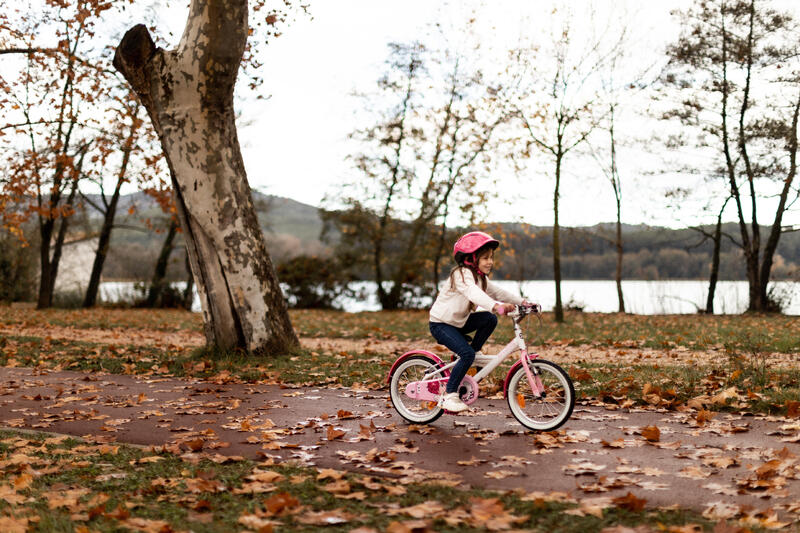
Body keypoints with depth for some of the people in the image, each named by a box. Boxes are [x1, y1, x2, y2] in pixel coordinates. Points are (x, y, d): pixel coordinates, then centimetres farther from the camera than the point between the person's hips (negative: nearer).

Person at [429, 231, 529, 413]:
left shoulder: (480, 277, 7)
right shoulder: (462, 274, -23)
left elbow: (497, 292, 11)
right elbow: (474, 293, -42)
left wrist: (522, 302, -1)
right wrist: (497, 306, -57)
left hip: (458, 322, 8)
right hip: (441, 324, -8)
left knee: (490, 319, -11)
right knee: (467, 354, -25)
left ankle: (470, 354, 3)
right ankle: (448, 395, -15)